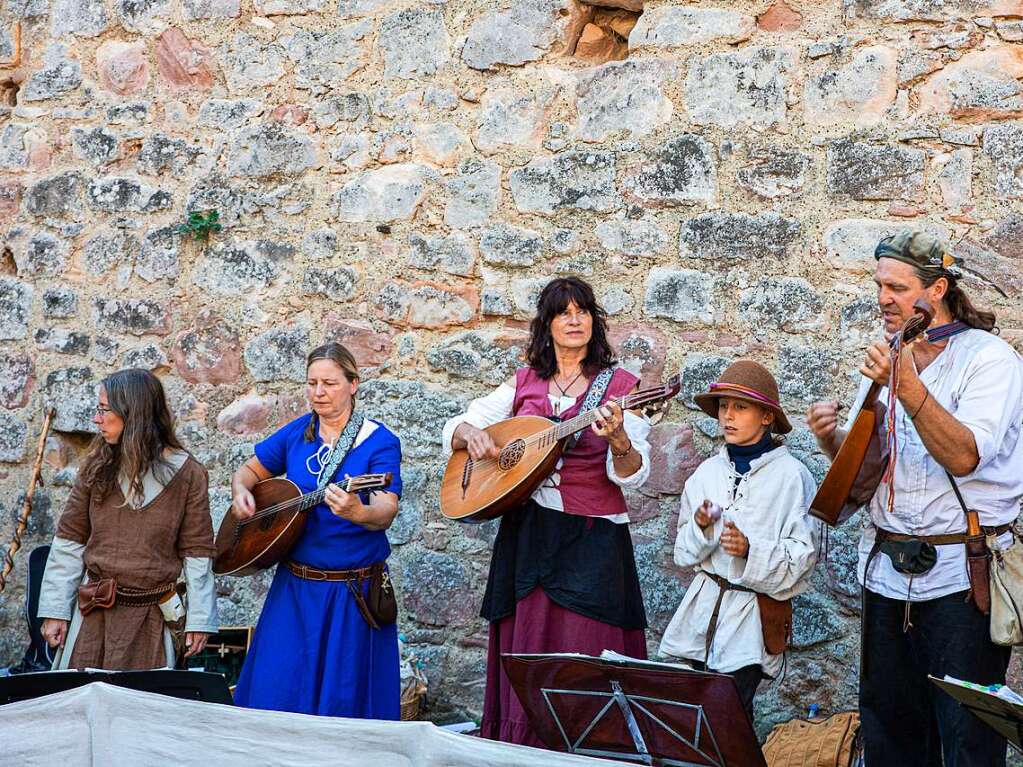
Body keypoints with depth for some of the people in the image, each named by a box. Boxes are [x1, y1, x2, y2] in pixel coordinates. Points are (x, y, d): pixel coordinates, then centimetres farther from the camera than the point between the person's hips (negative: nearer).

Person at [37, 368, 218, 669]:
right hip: (93, 616, 2)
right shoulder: (97, 467, 3)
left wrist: (200, 620, -5)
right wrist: (55, 610, 0)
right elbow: (69, 541, 5)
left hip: (151, 619, -2)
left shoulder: (187, 474, -4)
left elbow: (197, 551, -2)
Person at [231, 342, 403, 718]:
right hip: (294, 585, 4)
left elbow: (386, 511, -21)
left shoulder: (380, 442, -8)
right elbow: (250, 469, 20)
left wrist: (359, 513, -43)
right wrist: (241, 493, -2)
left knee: (344, 699, 2)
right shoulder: (296, 433, 6)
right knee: (274, 691, 3)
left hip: (354, 592, -4)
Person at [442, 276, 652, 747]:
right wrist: (470, 434, -10)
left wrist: (618, 440, -30)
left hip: (592, 543, -3)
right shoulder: (523, 384, 9)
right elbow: (454, 429, 13)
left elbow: (632, 476, -10)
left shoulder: (619, 386, -1)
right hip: (526, 536, 4)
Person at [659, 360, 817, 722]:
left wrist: (752, 550, -21)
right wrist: (700, 527, -7)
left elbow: (803, 556, -7)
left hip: (753, 615, -4)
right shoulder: (708, 471, 9)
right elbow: (684, 552, 13)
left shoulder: (790, 475, -6)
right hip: (703, 607, 4)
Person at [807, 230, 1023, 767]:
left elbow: (964, 456, -22)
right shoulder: (887, 359, 13)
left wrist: (908, 387, -31)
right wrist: (833, 437, -7)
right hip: (886, 572, 6)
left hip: (960, 575, -6)